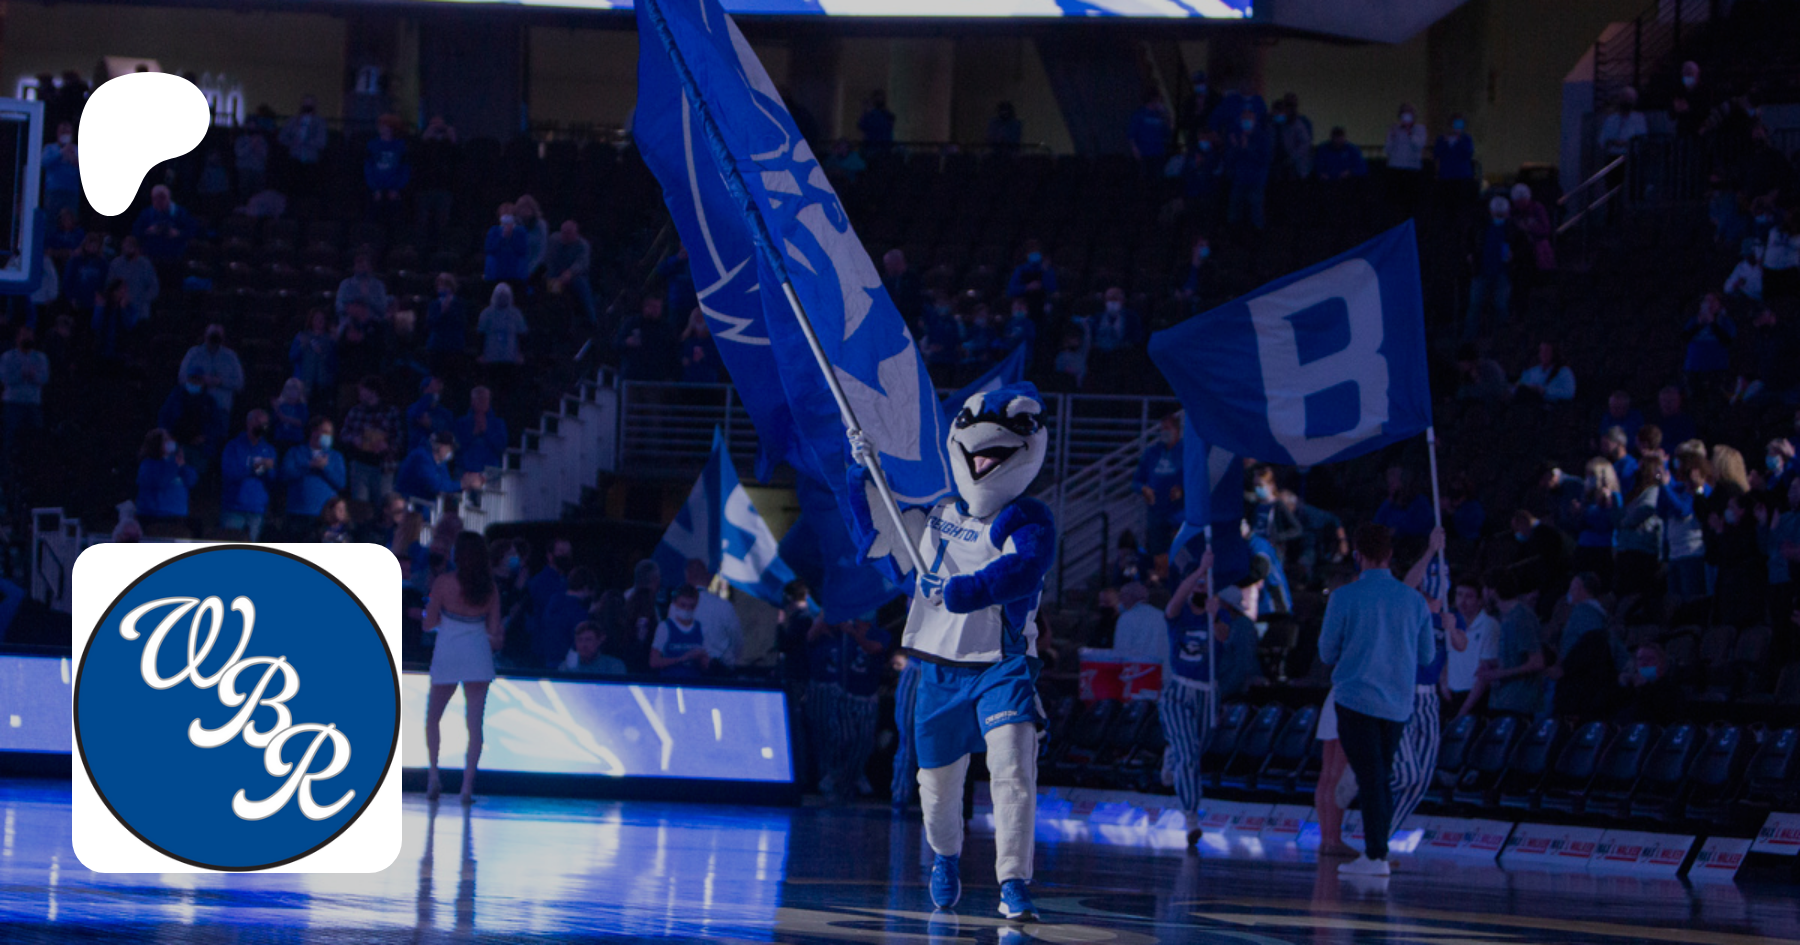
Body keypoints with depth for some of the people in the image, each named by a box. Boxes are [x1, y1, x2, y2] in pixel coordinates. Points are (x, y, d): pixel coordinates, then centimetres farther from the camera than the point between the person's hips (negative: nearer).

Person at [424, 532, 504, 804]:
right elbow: (494, 631, 0)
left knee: (432, 718, 15)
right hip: (478, 656, 2)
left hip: (447, 655, -2)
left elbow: (429, 624, -3)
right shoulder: (490, 588, 0)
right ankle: (467, 786, -3)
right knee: (475, 723, 3)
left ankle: (433, 777, 5)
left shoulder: (444, 583, -8)